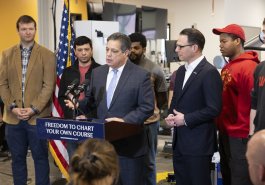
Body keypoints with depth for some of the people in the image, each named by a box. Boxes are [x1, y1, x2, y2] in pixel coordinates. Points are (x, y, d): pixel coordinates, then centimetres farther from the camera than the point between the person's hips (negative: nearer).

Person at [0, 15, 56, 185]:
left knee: (40, 157, 4)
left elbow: (48, 86, -6)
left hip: (38, 116, -3)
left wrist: (33, 109, -13)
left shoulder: (47, 55, -1)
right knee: (17, 157, 11)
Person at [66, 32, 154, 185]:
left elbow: (147, 107, -12)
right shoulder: (98, 72, 8)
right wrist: (78, 103, -5)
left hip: (129, 144, -4)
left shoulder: (141, 75, -9)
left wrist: (124, 120, -22)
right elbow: (92, 100, 16)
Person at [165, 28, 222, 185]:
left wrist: (186, 119, -16)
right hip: (180, 141, 8)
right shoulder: (181, 71, 12)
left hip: (199, 143, -8)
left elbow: (214, 109, -19)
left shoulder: (210, 72, -15)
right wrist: (171, 115, 1)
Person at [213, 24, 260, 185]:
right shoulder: (227, 67, 12)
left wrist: (248, 136, -19)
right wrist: (221, 128, 12)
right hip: (225, 133, 9)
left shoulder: (249, 67, -17)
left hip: (240, 137, -9)